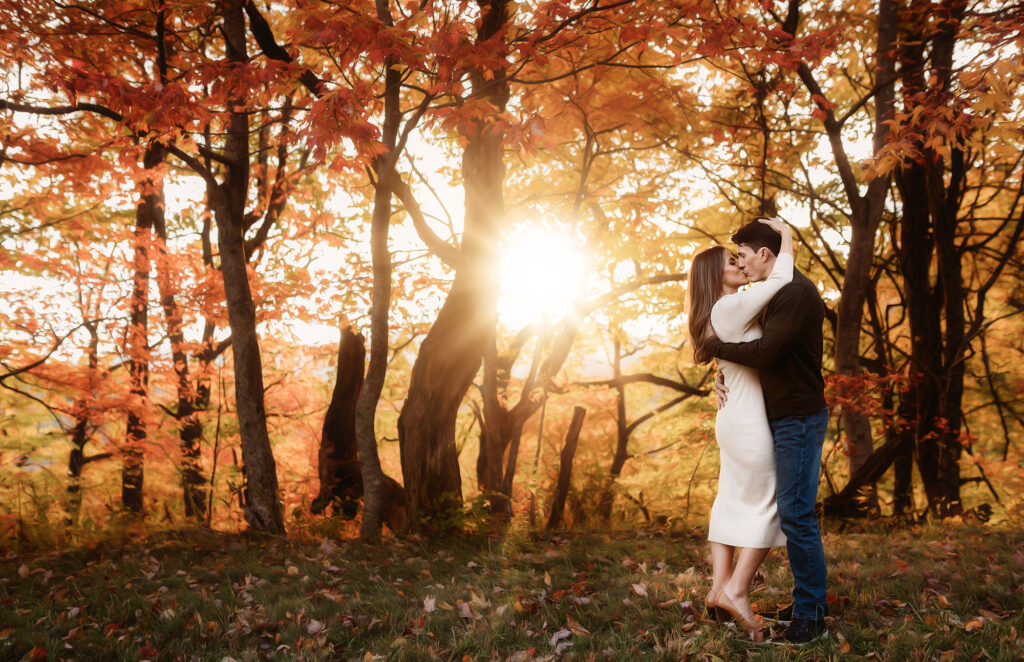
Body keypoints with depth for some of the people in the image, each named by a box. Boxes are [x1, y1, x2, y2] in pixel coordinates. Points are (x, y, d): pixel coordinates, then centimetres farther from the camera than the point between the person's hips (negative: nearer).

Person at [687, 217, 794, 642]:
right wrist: (785, 236, -7)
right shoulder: (730, 308, -15)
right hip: (748, 422, -10)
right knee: (768, 506, 0)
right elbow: (780, 280, -22)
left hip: (732, 420, 10)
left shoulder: (727, 312, 15)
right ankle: (737, 590, -1)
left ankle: (719, 588, 10)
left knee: (732, 503, 9)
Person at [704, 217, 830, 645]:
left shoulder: (797, 293, -16)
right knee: (792, 511, 13)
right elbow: (763, 351, 23)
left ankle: (811, 615, 0)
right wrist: (725, 375, 5)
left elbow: (765, 352, -25)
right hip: (784, 417, 10)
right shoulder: (777, 295, 16)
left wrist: (715, 346, -10)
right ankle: (808, 602, 21)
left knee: (796, 513, -8)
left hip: (799, 419, -10)